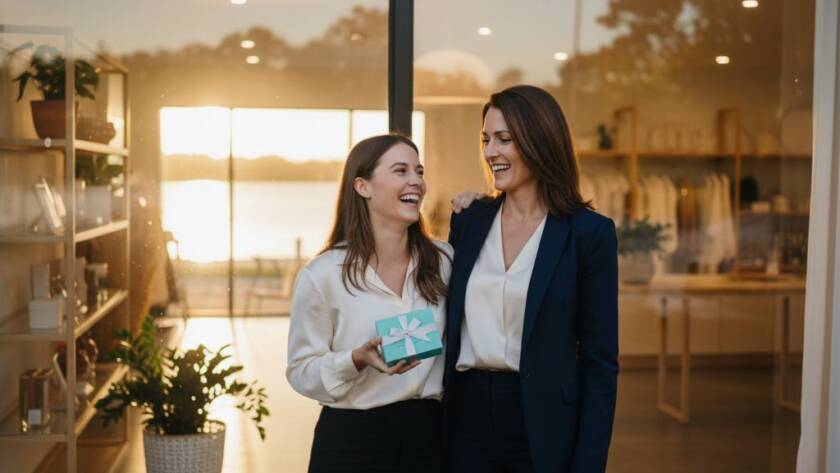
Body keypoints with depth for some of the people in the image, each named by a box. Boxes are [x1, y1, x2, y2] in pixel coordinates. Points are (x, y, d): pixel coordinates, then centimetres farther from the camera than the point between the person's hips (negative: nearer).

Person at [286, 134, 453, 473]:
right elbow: (301, 371, -3)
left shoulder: (442, 260, 2)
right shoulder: (323, 274, -7)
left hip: (427, 433, 3)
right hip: (353, 440, -3)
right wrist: (357, 359, -22)